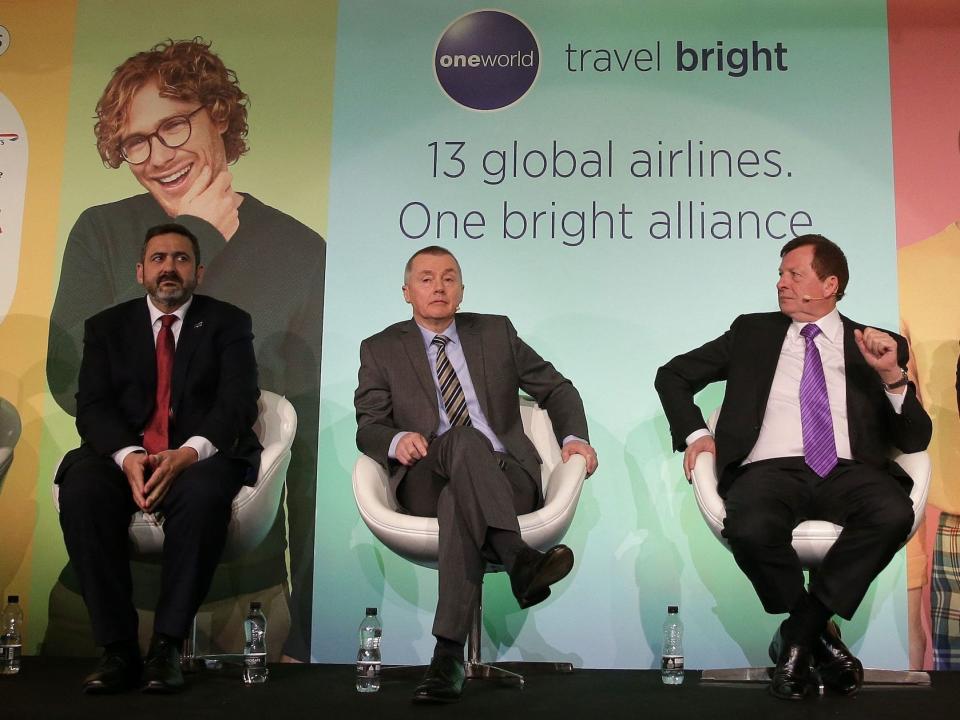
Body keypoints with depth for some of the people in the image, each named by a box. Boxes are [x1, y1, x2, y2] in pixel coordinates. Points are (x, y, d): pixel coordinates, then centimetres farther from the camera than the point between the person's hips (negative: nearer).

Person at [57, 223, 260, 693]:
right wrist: (127, 455, -19)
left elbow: (238, 402, -4)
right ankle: (117, 648, -25)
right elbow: (92, 405, 3)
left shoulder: (228, 323, 10)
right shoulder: (106, 327, 16)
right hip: (125, 455, 2)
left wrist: (188, 453, -23)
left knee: (203, 493, -37)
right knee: (81, 489, -31)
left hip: (200, 456, -2)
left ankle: (167, 645, -27)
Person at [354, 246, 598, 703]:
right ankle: (519, 560, -52)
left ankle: (449, 654, -44)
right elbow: (368, 427, 6)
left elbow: (556, 389, 22)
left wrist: (573, 436, 2)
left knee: (460, 500, -36)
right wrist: (397, 439, -19)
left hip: (504, 477, 1)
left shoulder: (496, 332, 18)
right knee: (464, 439, -36)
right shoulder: (381, 350, 14)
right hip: (427, 484, -1)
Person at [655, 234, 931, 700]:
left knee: (893, 514, -34)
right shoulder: (752, 332, 20)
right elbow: (672, 375, 23)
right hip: (770, 469, 0)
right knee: (749, 529, -35)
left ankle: (799, 631, -14)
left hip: (848, 472, 1)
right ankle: (819, 633, -5)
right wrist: (694, 433, 7)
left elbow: (915, 440, 10)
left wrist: (893, 376, -7)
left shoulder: (878, 345, 18)